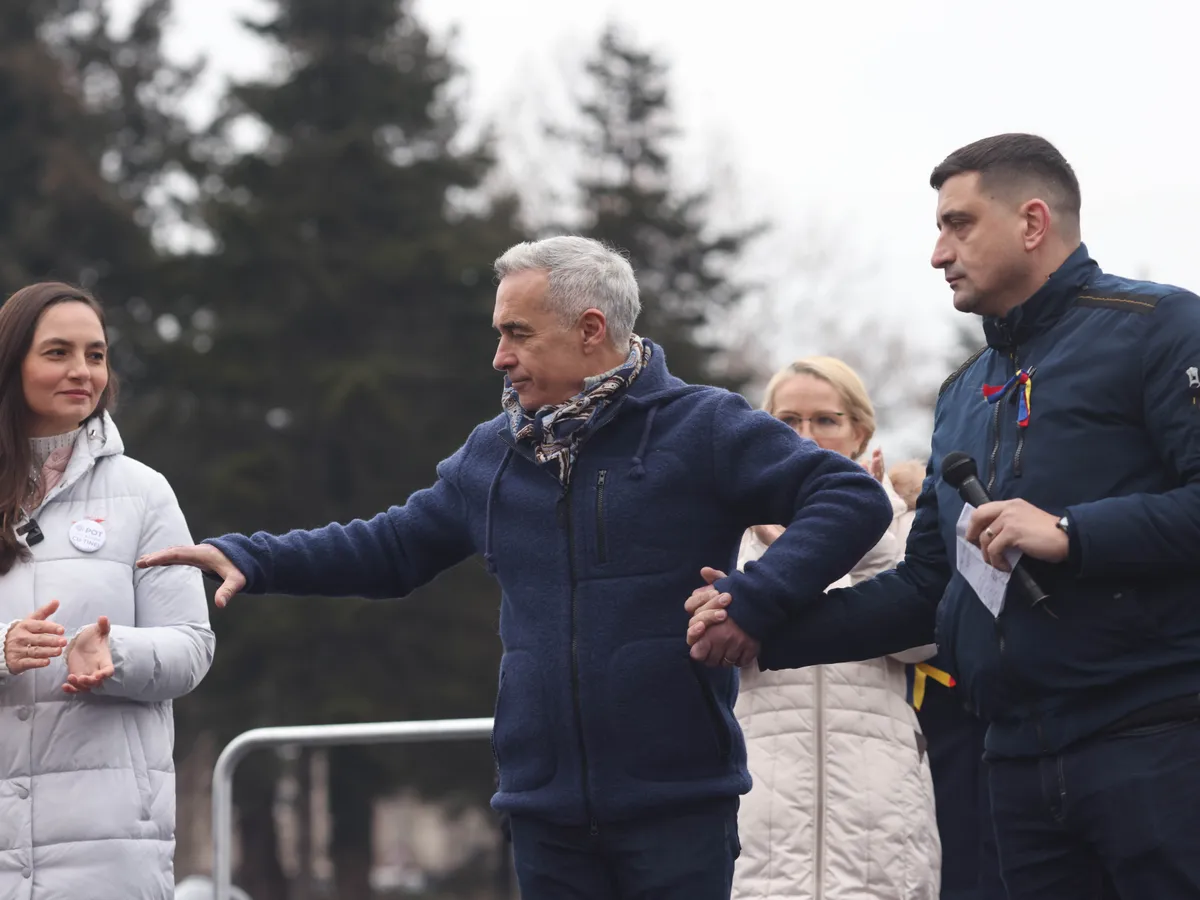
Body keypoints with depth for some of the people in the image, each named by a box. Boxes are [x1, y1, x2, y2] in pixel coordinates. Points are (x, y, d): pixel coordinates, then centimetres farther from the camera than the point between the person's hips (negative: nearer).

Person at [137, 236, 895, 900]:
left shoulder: (702, 429, -5)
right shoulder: (494, 453, 12)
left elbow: (853, 497, -10)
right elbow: (396, 546, 21)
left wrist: (761, 598, -22)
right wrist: (249, 559, 11)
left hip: (679, 805, -5)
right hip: (547, 810, 5)